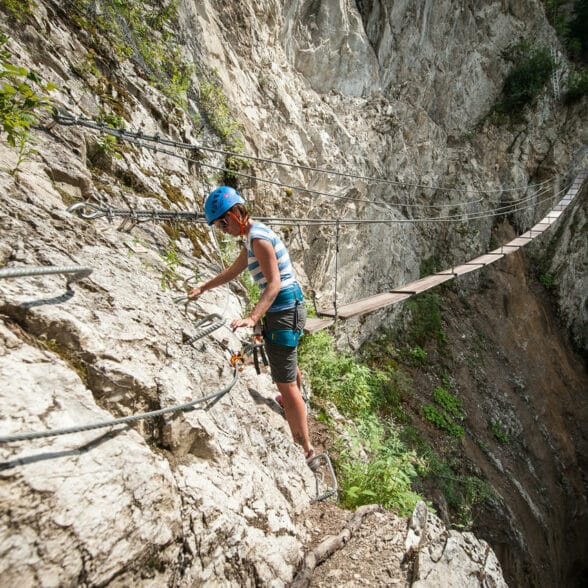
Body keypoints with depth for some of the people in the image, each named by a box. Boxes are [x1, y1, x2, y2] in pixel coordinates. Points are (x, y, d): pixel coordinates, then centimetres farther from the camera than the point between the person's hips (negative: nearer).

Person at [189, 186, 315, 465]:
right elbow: (234, 270, 26)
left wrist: (252, 317, -36)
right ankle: (297, 399, 60)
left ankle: (304, 450, 4)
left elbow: (274, 283, -25)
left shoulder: (258, 238, -18)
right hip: (289, 306, 11)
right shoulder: (252, 237, 13)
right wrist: (204, 287, 36)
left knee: (285, 383, -6)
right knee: (287, 362, 33)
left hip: (283, 311, -10)